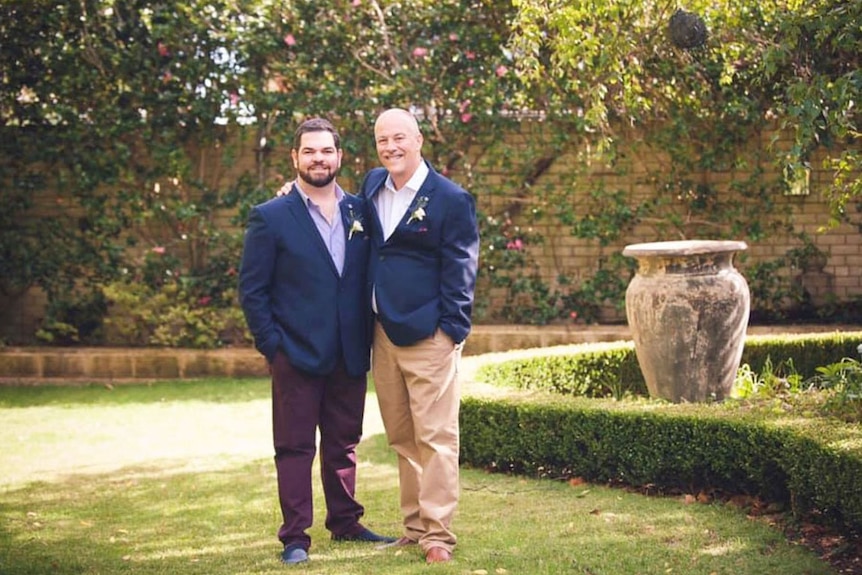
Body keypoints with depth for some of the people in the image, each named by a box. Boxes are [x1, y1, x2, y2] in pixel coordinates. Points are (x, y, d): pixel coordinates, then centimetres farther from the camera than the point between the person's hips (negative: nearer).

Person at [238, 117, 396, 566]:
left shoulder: (360, 212, 8)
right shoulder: (270, 218, -3)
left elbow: (369, 279, 12)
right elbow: (252, 290, -3)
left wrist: (368, 340, 3)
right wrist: (272, 346, -9)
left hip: (350, 356, 4)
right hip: (296, 355, -4)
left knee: (344, 443, 14)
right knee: (294, 448, 1)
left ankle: (346, 523, 27)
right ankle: (295, 538, 6)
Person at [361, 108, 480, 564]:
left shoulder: (450, 199, -6)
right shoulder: (372, 185, 12)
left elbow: (460, 270, -7)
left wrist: (450, 329, -12)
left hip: (428, 335, -6)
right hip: (383, 334, 6)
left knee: (435, 438, -6)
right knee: (402, 440, 11)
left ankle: (437, 535, -4)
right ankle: (413, 528, 19)